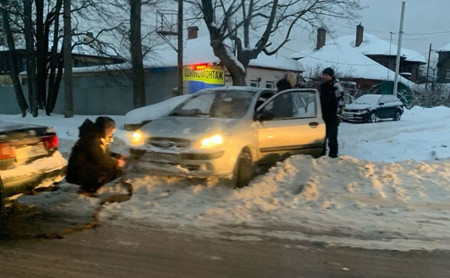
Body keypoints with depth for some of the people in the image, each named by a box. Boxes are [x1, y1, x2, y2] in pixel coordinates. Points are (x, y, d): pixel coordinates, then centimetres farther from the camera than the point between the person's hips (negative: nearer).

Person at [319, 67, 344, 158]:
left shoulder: (336, 86, -9)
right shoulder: (322, 86, 14)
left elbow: (340, 102, -13)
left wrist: (338, 115, -17)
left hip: (332, 117, -7)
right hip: (323, 116, 7)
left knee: (332, 138, -6)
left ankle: (333, 155, 3)